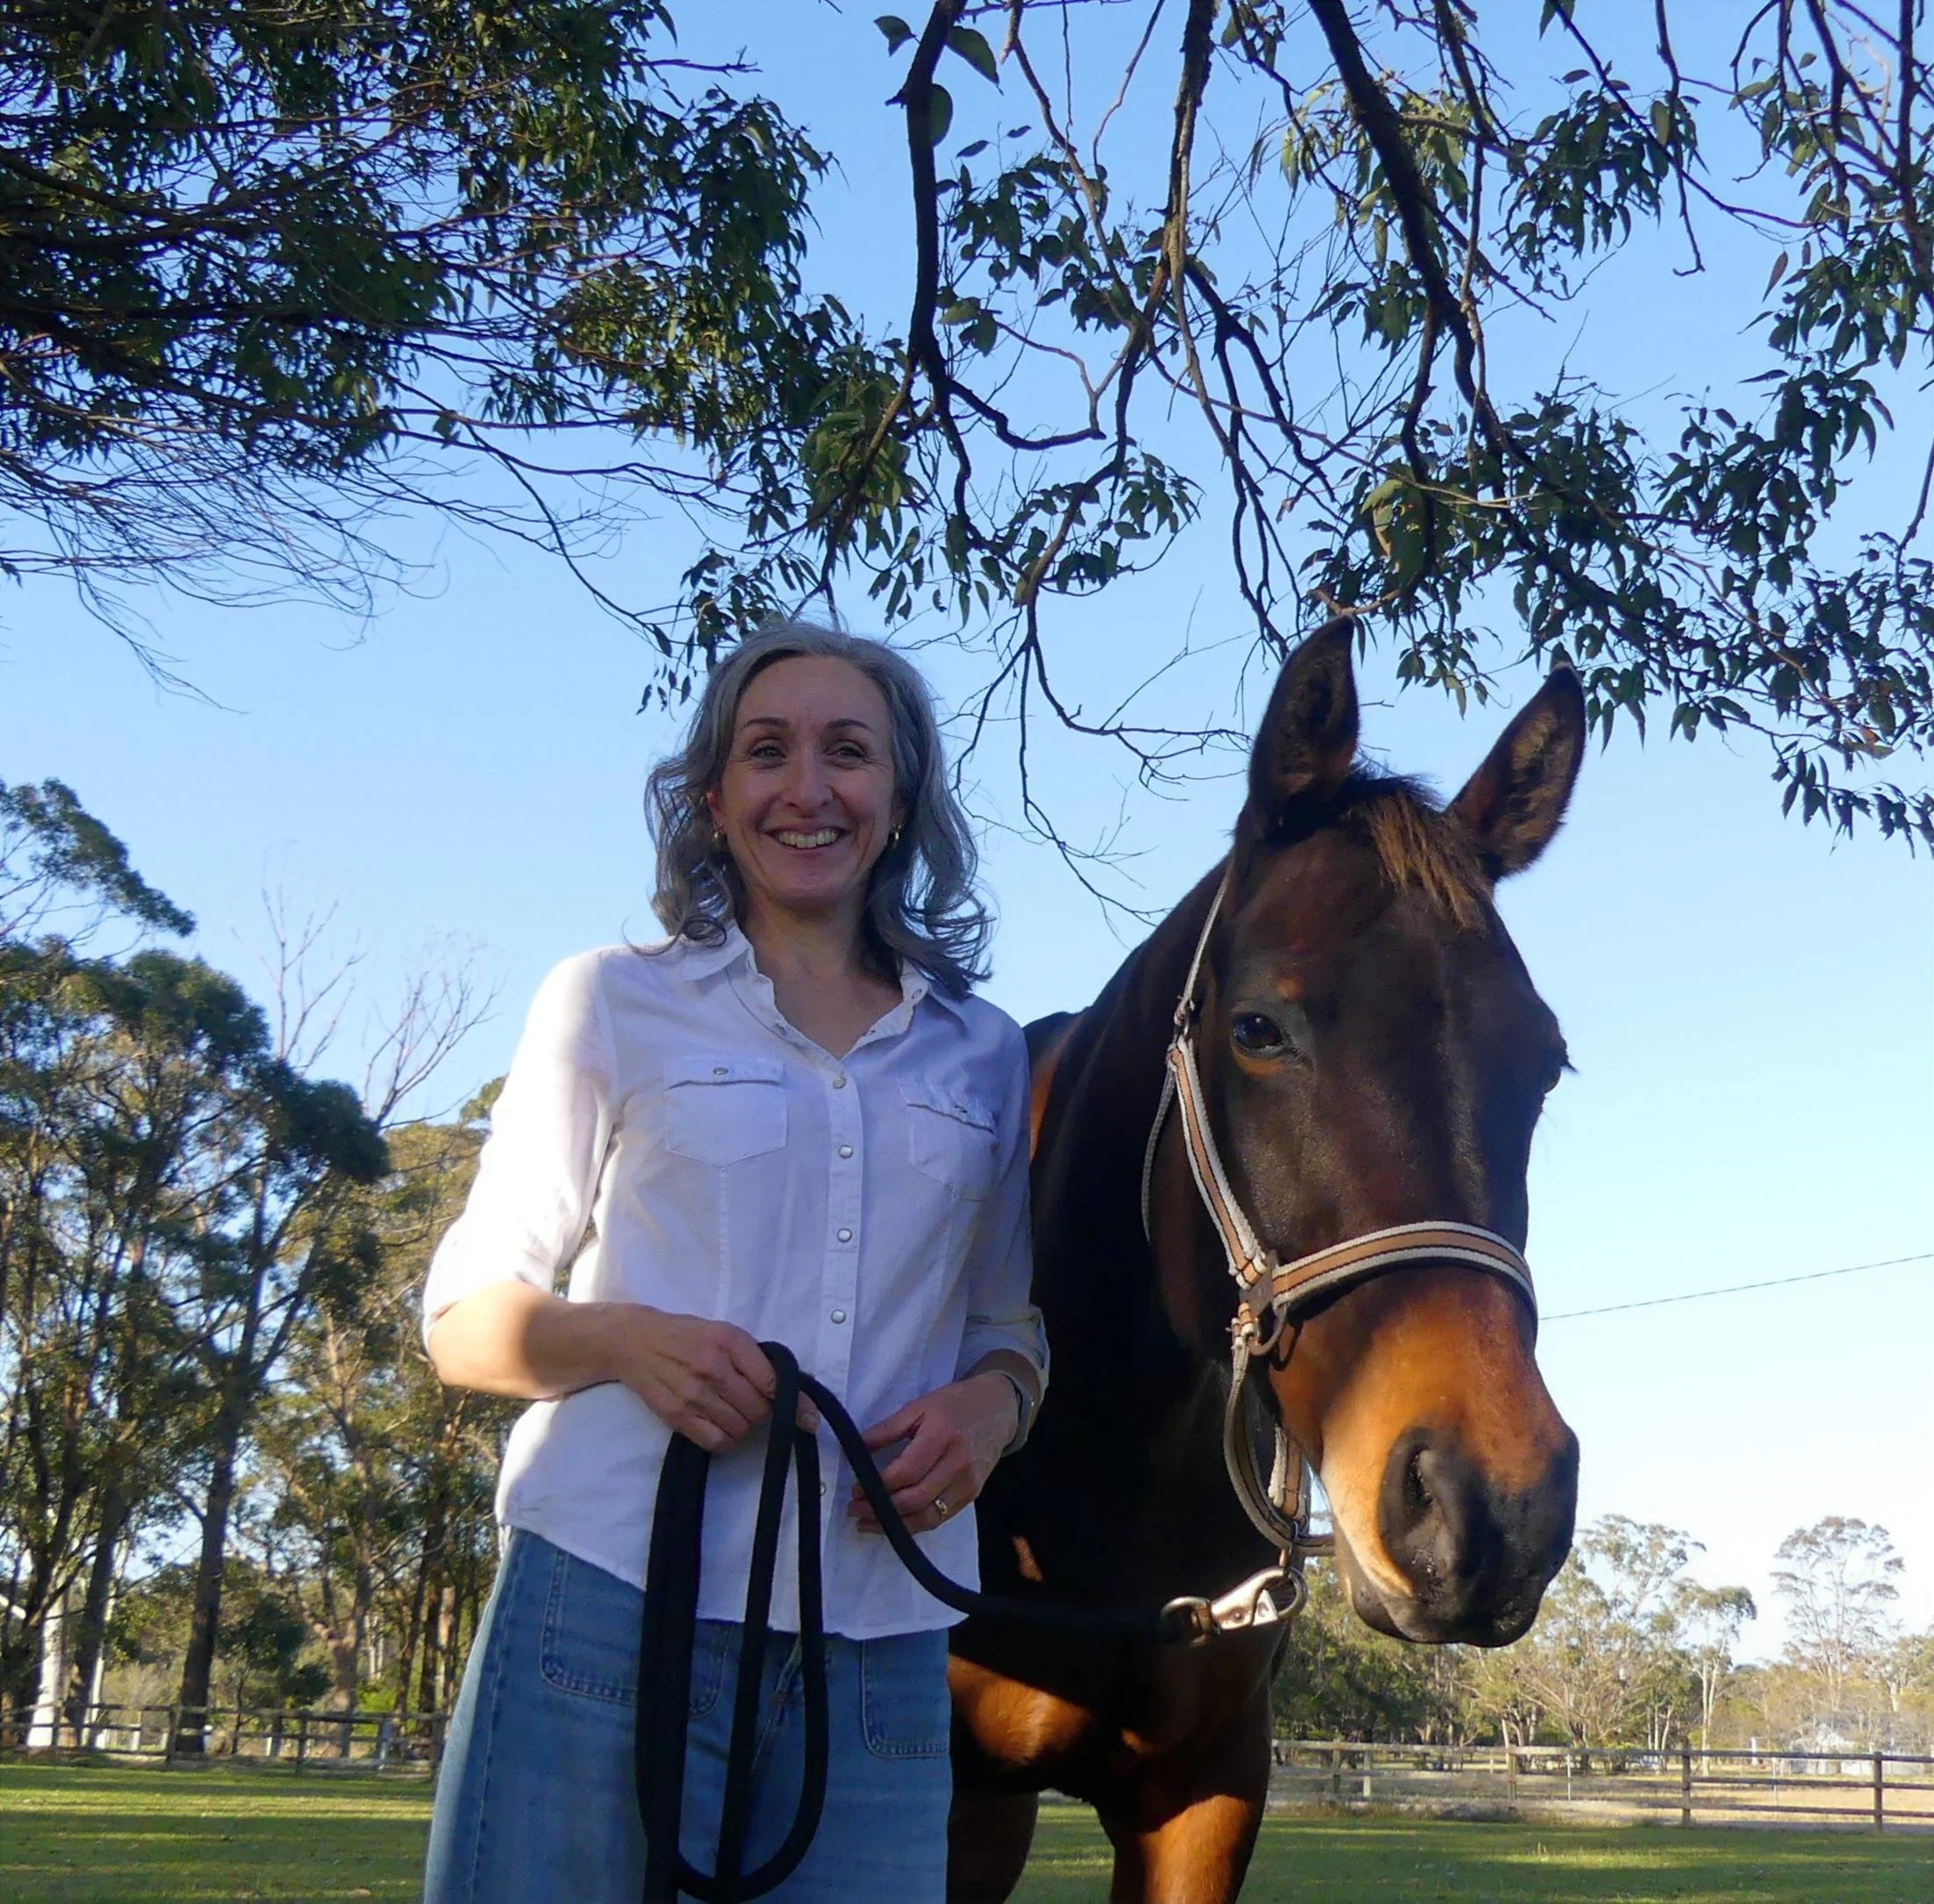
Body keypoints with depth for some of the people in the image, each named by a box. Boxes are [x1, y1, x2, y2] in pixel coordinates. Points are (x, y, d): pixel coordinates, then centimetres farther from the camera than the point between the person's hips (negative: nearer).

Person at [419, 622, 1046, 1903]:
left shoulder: (983, 1055, 13)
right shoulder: (615, 1004, 6)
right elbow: (465, 1319, 6)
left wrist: (989, 1406, -4)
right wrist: (627, 1336, -15)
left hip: (878, 1647, 3)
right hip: (613, 1601, -2)